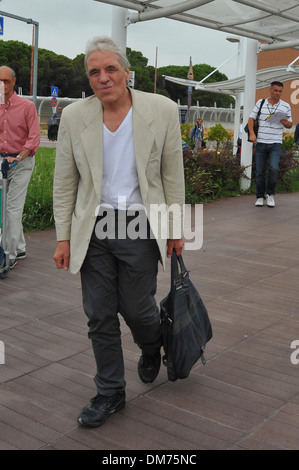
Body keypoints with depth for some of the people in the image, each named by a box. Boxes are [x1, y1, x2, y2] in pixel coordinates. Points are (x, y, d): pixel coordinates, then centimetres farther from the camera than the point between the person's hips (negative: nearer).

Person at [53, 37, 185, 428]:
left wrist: (176, 228, 2)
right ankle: (110, 393, 27)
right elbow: (64, 183, 4)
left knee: (137, 309, 6)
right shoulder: (74, 117, -2)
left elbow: (173, 175, 1)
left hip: (139, 226, -2)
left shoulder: (162, 111, -6)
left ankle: (151, 348, 43)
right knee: (100, 316, 8)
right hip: (93, 229, 2)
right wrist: (63, 238, 2)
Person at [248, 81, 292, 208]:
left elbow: (290, 125, 13)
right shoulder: (260, 103, 8)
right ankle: (260, 197, 16)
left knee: (274, 169, -18)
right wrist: (252, 133, -10)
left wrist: (284, 122, -11)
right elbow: (251, 118, 6)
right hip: (260, 142, 1)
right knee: (260, 172, 2)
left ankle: (270, 194, 2)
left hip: (275, 143, -1)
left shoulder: (286, 106, 8)